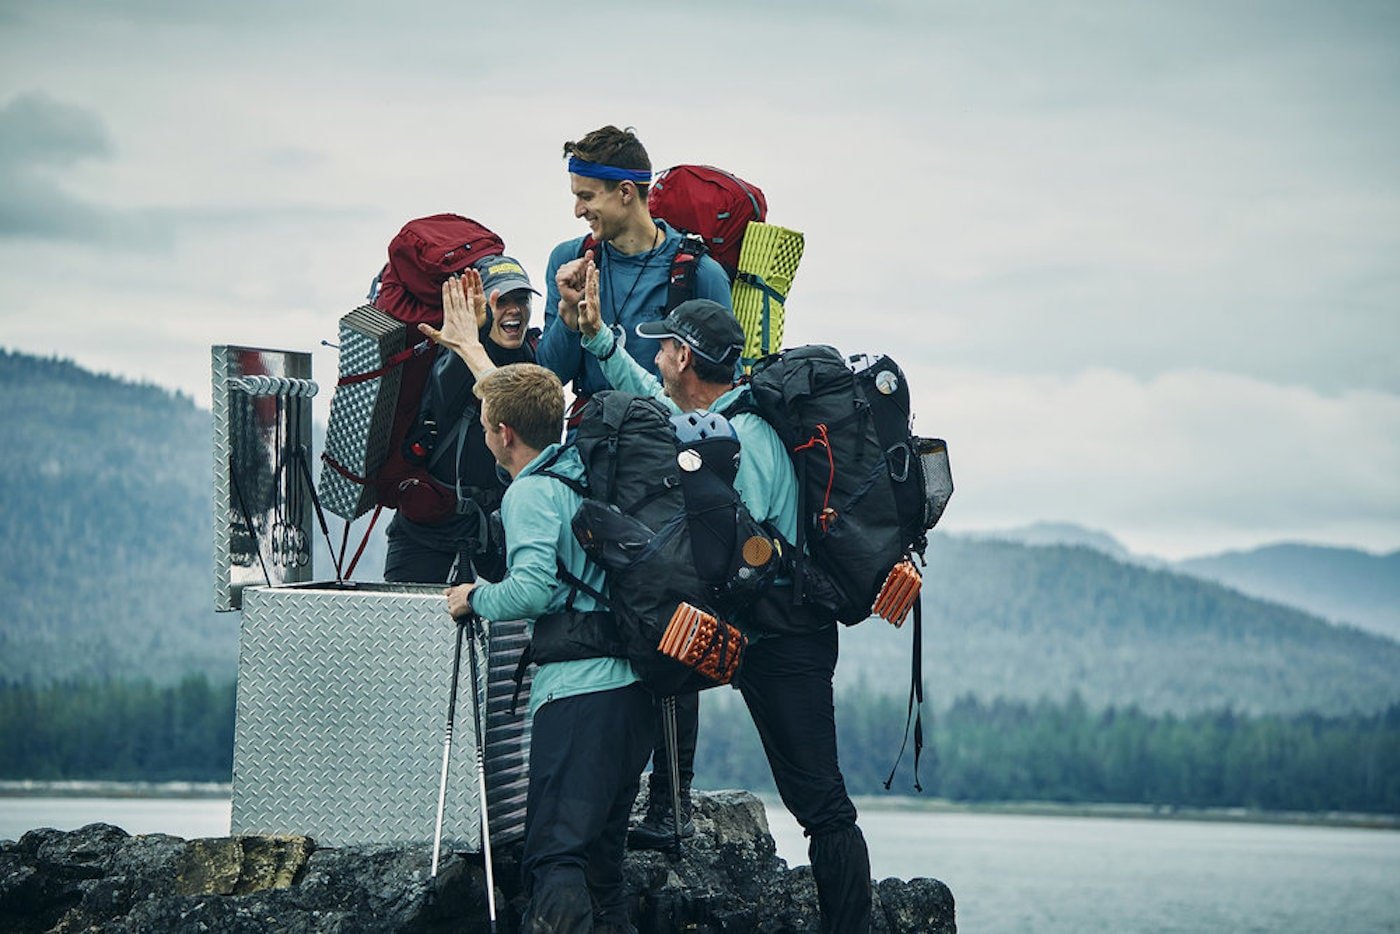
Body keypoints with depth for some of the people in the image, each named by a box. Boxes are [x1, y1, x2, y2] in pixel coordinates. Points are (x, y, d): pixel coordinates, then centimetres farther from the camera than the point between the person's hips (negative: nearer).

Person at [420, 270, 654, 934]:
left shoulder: (532, 490, -6)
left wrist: (475, 597, 0)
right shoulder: (583, 466, 18)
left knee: (554, 855, -13)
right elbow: (521, 403, 37)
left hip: (577, 687, -8)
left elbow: (532, 589, -19)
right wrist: (469, 347, 49)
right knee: (601, 855, 12)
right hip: (633, 685, 8)